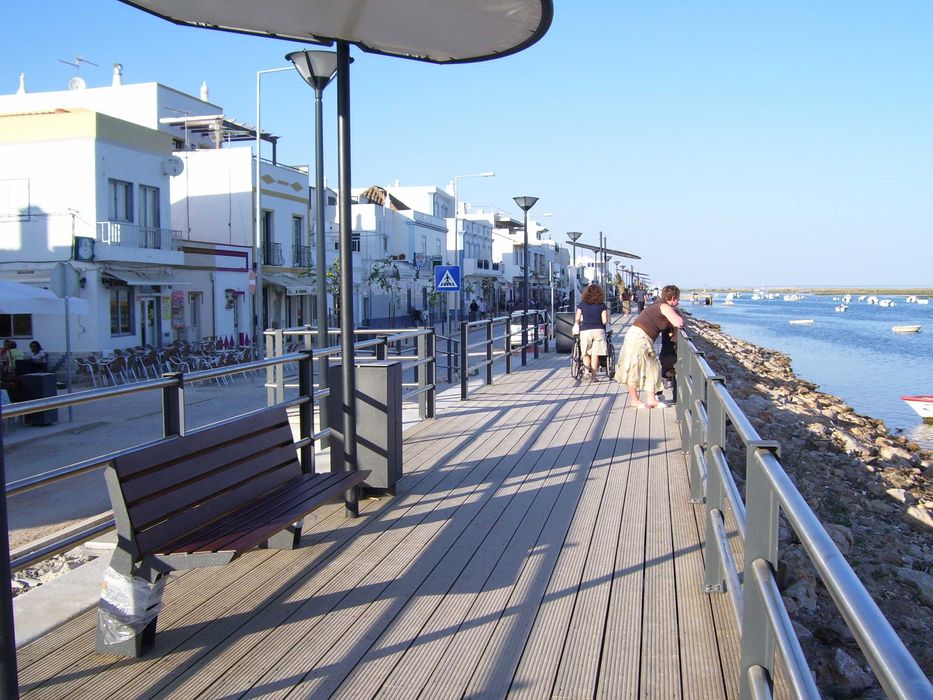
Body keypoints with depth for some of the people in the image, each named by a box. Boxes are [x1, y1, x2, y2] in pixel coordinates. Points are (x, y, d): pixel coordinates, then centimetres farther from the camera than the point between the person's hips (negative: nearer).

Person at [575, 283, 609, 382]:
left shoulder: (582, 304, 4)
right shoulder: (602, 305, 2)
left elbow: (577, 319, 4)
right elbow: (605, 321, -2)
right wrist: (607, 315, 19)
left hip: (585, 331, 0)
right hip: (598, 330, 0)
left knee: (585, 354, 10)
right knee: (595, 354, 3)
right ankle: (593, 376, 3)